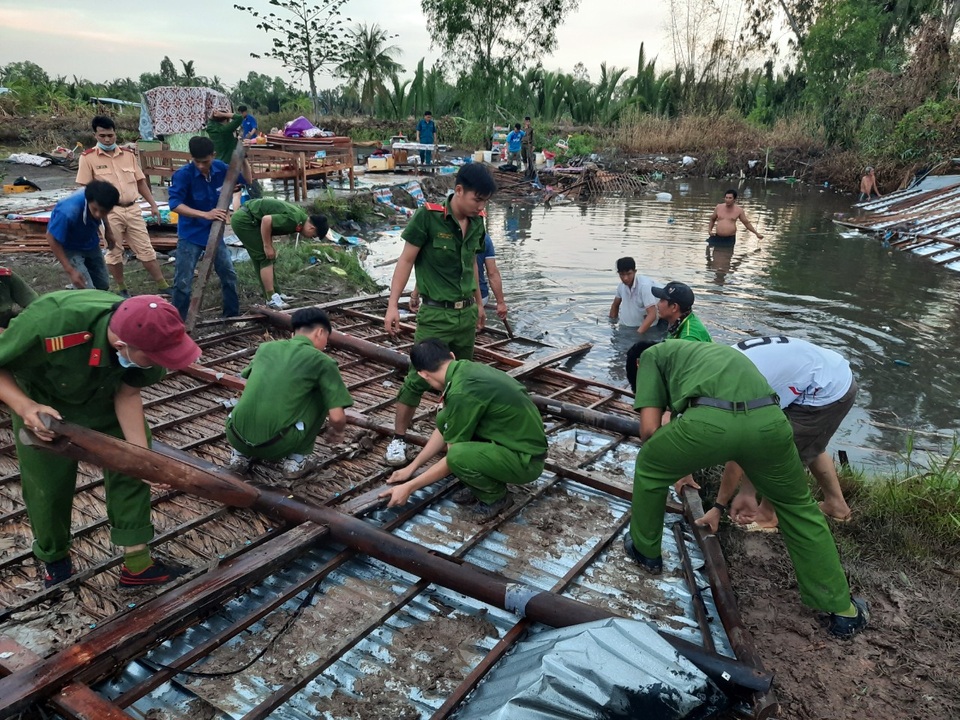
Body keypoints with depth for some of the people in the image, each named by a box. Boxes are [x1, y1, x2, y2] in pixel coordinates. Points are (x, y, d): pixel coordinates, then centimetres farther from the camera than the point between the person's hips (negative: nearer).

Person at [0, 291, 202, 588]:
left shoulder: (144, 333, -32)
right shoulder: (49, 326, -45)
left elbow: (128, 395, -18)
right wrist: (24, 406, -43)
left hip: (105, 397, 3)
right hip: (44, 404, -2)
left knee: (130, 467, -3)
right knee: (47, 488, 6)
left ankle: (137, 564, 10)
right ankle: (54, 561, 35)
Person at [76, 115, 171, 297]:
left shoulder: (128, 154, 8)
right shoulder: (88, 158, -4)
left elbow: (141, 182, 15)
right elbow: (84, 188, -4)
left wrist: (153, 205, 11)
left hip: (133, 209, 3)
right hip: (109, 212, -3)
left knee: (146, 249, 6)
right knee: (114, 253, 7)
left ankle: (163, 287, 11)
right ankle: (122, 290, 21)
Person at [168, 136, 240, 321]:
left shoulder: (221, 168, -6)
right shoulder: (183, 174, -20)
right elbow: (175, 204, -28)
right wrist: (205, 214, -38)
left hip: (214, 232, 5)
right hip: (190, 235, -5)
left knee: (229, 275, 13)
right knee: (183, 282, -2)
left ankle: (233, 316, 30)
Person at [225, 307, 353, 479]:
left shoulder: (265, 347, 18)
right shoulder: (322, 361, 3)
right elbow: (337, 417, -2)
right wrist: (337, 433, 23)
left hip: (236, 438, 5)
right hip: (276, 445, -5)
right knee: (321, 393, 14)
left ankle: (240, 455, 21)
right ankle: (296, 460, 12)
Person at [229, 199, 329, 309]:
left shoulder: (299, 214, 8)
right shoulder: (294, 220, -21)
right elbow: (266, 220, -28)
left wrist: (270, 246, 7)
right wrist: (267, 246, -18)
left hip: (243, 218, 10)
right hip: (243, 220, -10)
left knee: (263, 259, 14)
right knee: (266, 258, -7)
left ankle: (275, 293, 20)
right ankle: (272, 299, -6)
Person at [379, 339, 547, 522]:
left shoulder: (462, 392, -25)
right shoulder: (467, 369, 2)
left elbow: (454, 457, -17)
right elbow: (443, 428, 13)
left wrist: (409, 488, -7)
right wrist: (412, 467, 16)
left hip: (526, 459, -9)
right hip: (514, 440, 9)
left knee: (458, 456, -30)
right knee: (444, 419, 3)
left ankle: (496, 497, -1)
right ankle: (483, 482, 12)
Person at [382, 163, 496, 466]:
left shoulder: (477, 222, 3)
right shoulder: (428, 216, -15)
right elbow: (406, 261, -10)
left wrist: (479, 303, 23)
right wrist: (393, 305, -14)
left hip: (467, 313, 6)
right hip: (436, 314, -6)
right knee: (418, 378, -3)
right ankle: (397, 439, 9)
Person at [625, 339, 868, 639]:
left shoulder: (652, 354, 29)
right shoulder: (718, 352, 45)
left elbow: (649, 428, 15)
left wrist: (680, 459, 38)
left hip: (709, 420, -5)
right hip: (767, 418, 5)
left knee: (648, 468, 27)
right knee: (798, 507, 29)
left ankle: (645, 551, 45)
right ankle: (843, 611, 38)